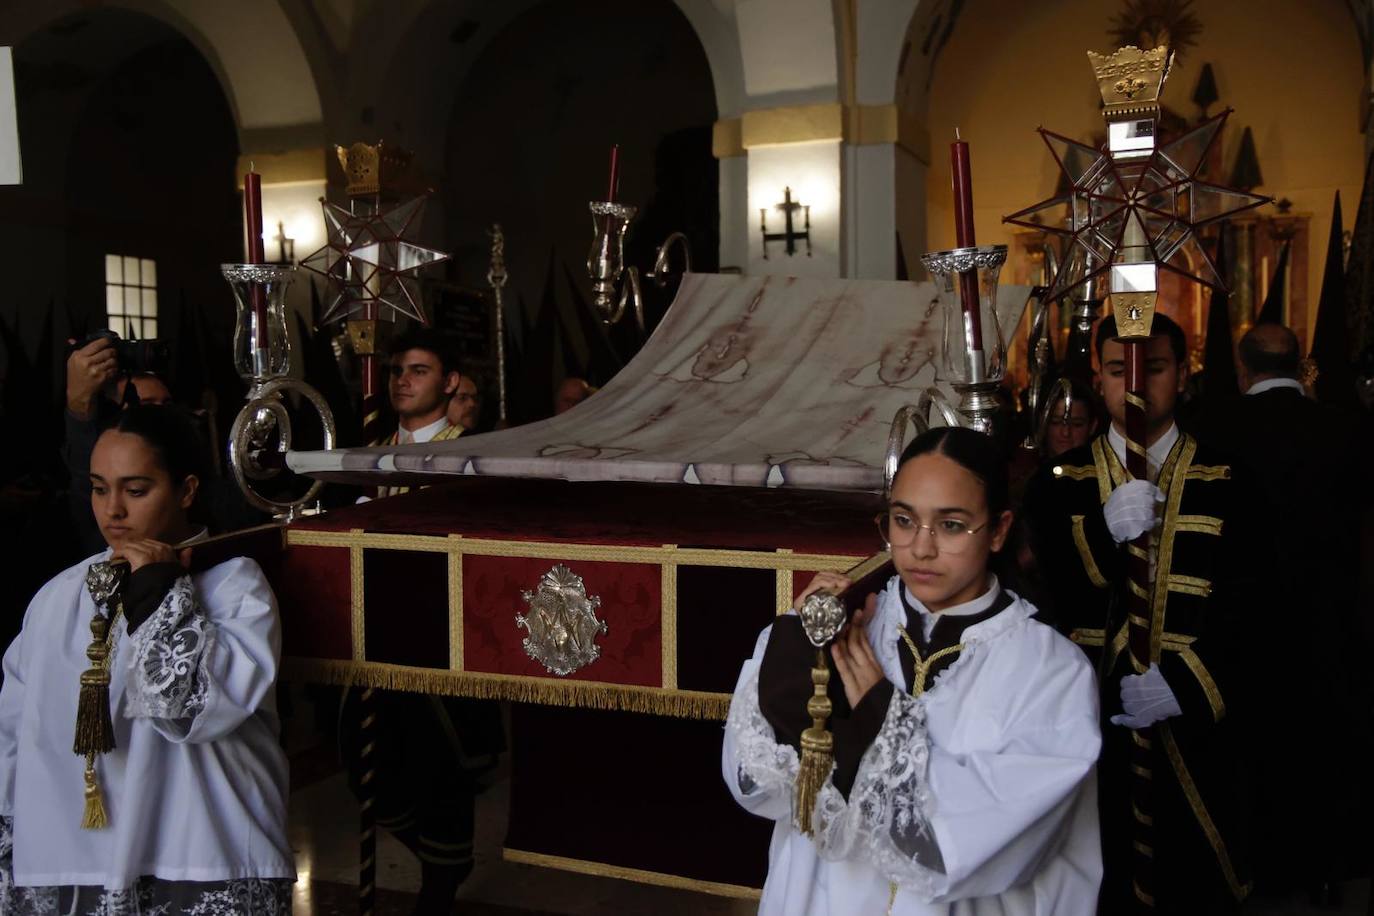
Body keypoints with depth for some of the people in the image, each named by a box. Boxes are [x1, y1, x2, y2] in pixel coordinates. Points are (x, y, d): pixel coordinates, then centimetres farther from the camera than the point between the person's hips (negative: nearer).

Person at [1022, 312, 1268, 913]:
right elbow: (1041, 600, -5)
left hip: (1194, 728, 0)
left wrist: (1182, 684, -18)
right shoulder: (1058, 484, 3)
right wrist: (1105, 532, -20)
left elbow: (1246, 610, -5)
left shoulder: (1227, 485, 0)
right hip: (1090, 727, 1)